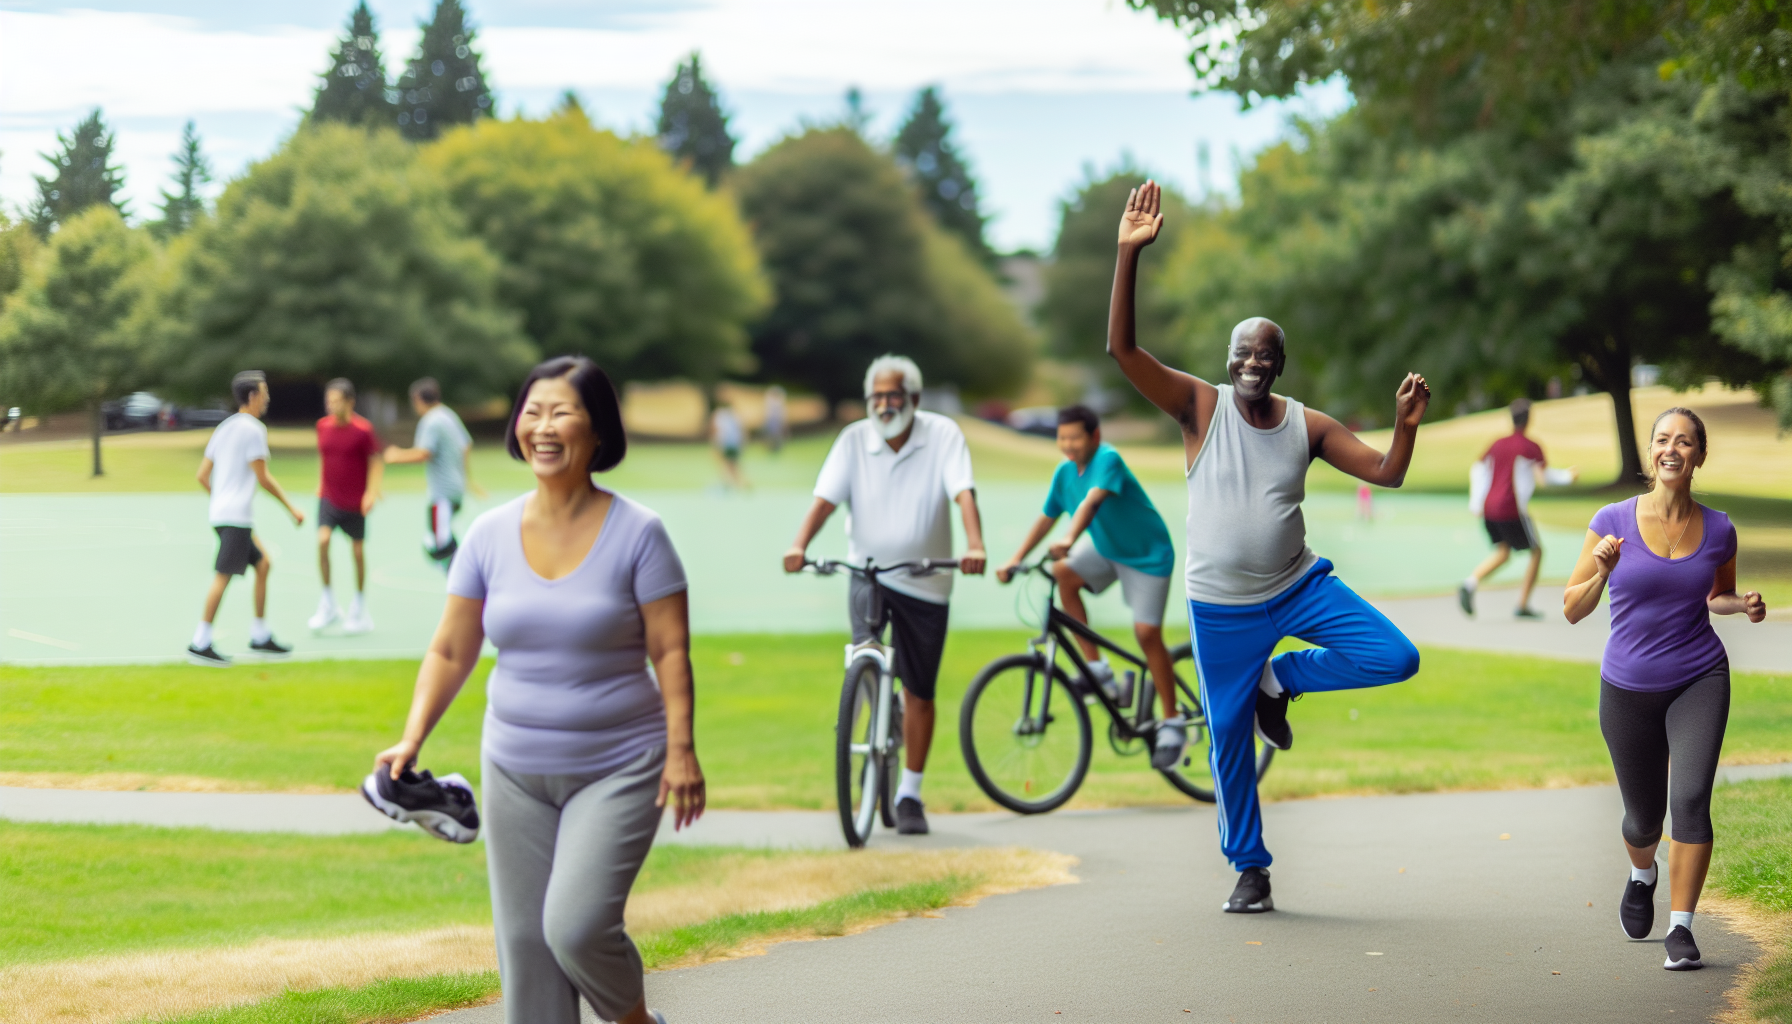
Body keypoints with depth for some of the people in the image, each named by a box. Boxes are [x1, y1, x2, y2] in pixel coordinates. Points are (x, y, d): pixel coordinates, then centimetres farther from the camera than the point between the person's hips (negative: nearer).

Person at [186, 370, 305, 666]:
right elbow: (263, 478, -12)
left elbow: (203, 475, 17)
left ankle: (260, 637, 15)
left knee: (263, 565, 14)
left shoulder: (225, 428, 16)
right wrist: (291, 508, -5)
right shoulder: (252, 429, -10)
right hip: (236, 518, -9)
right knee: (223, 576, -9)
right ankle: (200, 644, -9)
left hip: (221, 512, 9)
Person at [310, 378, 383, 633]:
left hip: (355, 502, -3)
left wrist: (371, 492, -16)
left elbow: (376, 461, -7)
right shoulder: (323, 426, 1)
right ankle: (327, 605, -8)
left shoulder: (363, 430, -12)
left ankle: (359, 610, 24)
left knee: (357, 551, 7)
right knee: (323, 540, -18)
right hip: (329, 497, 3)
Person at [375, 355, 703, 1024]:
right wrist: (411, 741, -4)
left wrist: (681, 749, -16)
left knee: (576, 925, -18)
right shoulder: (490, 535, 2)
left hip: (618, 768, -4)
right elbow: (450, 651, 6)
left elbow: (671, 651, -7)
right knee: (524, 942, 6)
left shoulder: (636, 533, -7)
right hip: (516, 769, 4)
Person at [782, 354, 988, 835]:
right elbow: (826, 497, -13)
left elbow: (963, 493, -20)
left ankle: (909, 794, 17)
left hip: (924, 579, 0)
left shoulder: (943, 435, -7)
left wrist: (974, 545, -37)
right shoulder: (855, 439, -3)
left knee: (919, 692, 5)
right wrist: (799, 544, -31)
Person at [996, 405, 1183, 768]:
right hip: (1105, 547, 7)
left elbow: (1092, 501, -43)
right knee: (1063, 574, -17)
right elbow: (1047, 518, 2)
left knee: (1147, 633, -13)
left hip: (1147, 554, -7)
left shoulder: (1107, 460, -27)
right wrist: (1015, 560, -4)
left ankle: (1172, 723, 1)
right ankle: (1098, 669, -9)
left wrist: (1069, 541, -57)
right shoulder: (1065, 472, -6)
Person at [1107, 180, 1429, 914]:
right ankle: (1250, 869, 23)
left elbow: (1386, 473, -2)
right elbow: (1121, 347, -20)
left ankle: (1278, 679, 8)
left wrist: (1406, 427, -25)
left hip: (1297, 587, 2)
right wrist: (1129, 253, -31)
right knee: (1228, 736, 4)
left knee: (1396, 657, -15)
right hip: (1219, 605, -2)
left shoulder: (1307, 426, -2)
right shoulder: (1201, 406, -9)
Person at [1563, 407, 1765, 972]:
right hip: (1629, 690, 0)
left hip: (1699, 681, 0)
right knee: (1644, 815, 13)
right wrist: (1603, 572, -25)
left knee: (1691, 798, -21)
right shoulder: (1613, 522, -10)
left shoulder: (1718, 529, -3)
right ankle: (1641, 874, 49)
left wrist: (1745, 605, -6)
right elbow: (1572, 610, -6)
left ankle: (1681, 927, -11)